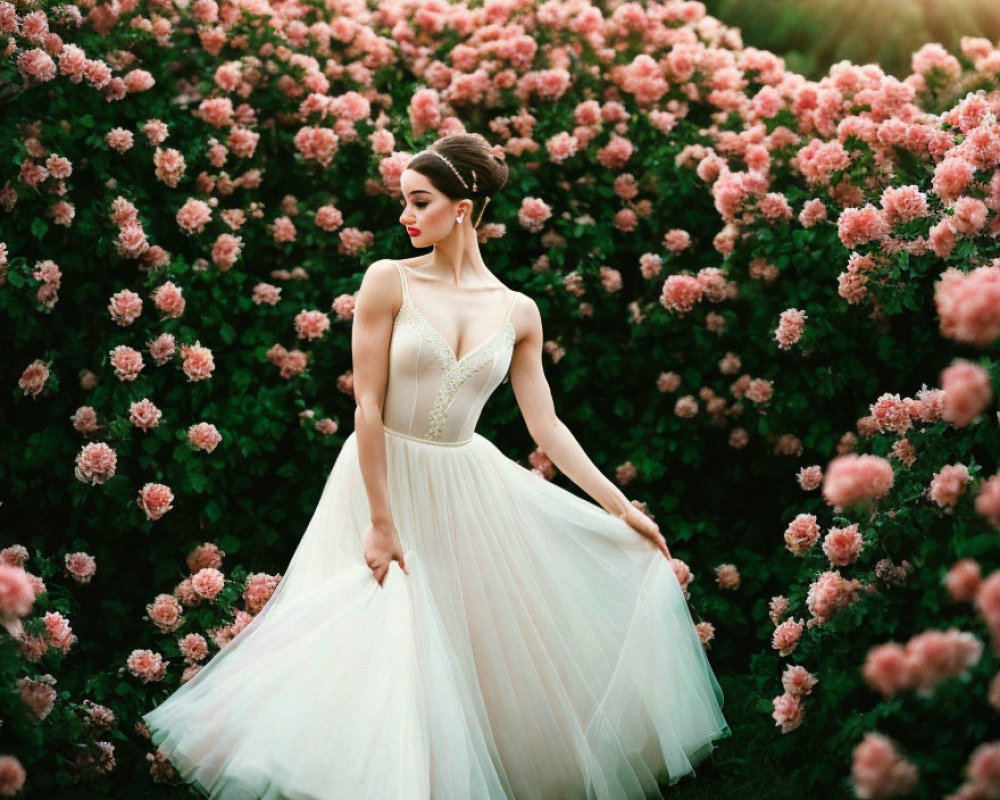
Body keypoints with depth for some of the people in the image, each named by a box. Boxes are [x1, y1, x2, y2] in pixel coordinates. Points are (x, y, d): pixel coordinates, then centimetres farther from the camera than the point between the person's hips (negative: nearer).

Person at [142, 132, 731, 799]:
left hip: (467, 488, 3)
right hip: (388, 480, -3)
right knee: (390, 652, 0)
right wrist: (381, 520, -15)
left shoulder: (517, 312, 2)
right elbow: (369, 405, -11)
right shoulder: (390, 281, -8)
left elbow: (546, 426, 4)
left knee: (493, 652, 8)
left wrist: (622, 508, 1)